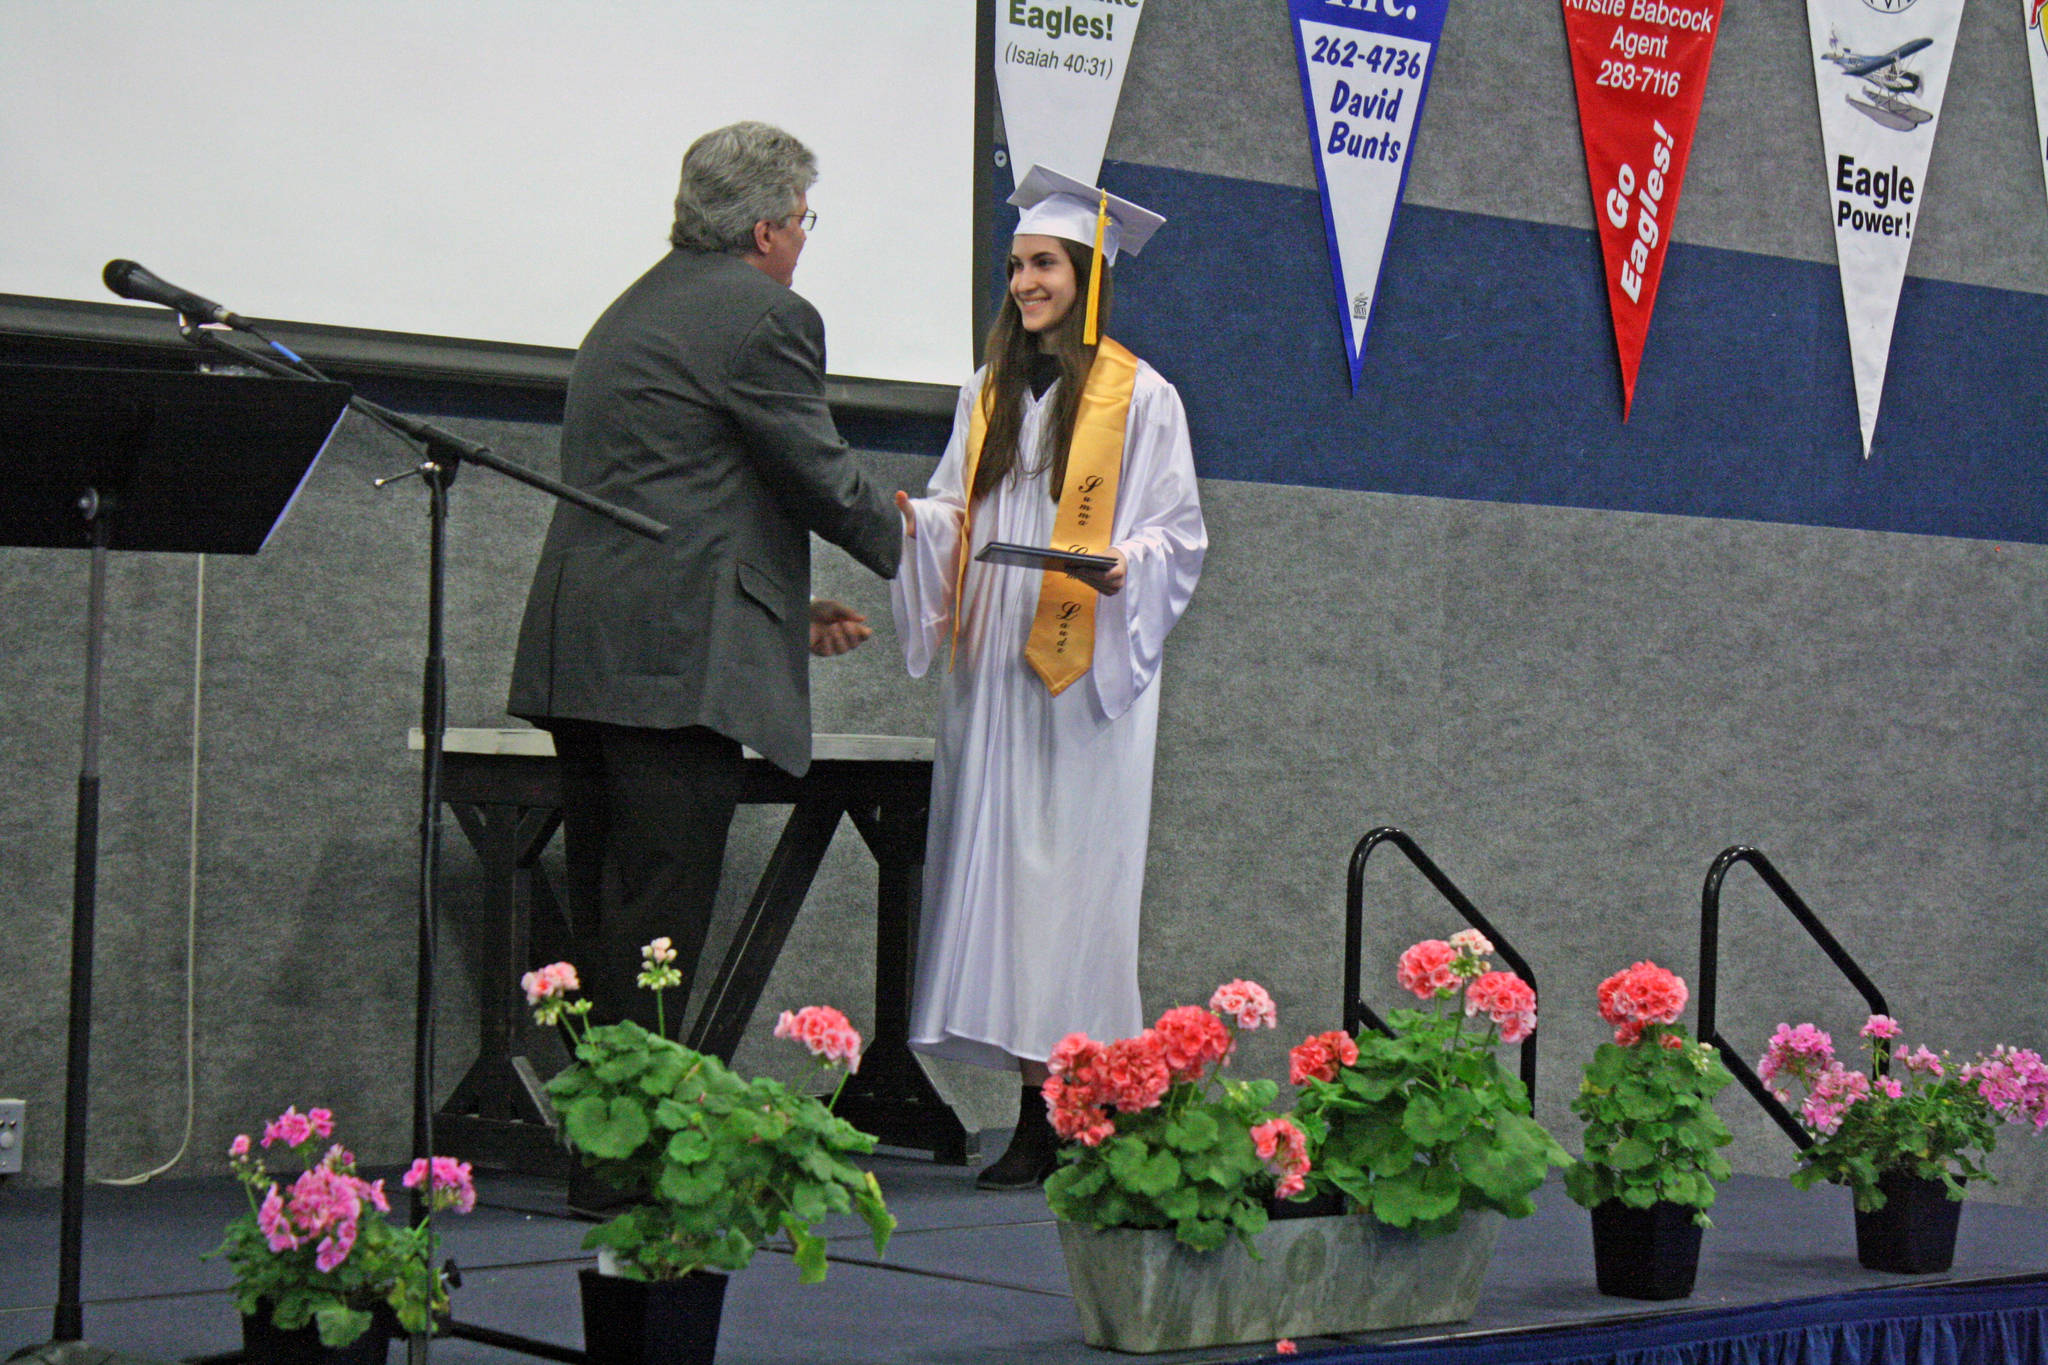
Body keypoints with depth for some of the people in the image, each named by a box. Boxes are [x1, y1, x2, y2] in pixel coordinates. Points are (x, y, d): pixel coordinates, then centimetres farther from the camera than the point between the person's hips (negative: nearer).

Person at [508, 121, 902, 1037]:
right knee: (657, 928, -8)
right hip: (676, 663, -9)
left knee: (603, 927, 11)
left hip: (580, 653, 9)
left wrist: (793, 610, 27)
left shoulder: (634, 310, 24)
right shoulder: (763, 315, -6)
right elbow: (821, 481, -4)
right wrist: (900, 535, 17)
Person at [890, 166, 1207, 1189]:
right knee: (994, 866, 1)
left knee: (1069, 872, -8)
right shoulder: (989, 393, 17)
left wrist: (1123, 564, -20)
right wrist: (909, 519, -2)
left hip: (1085, 673, -6)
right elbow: (958, 511, 18)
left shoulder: (1138, 396, 0)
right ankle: (1033, 1117, 4)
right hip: (992, 665, 6)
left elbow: (1180, 531, -1)